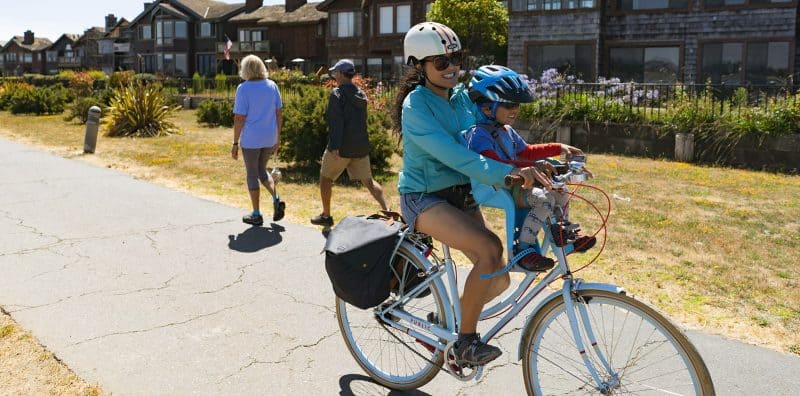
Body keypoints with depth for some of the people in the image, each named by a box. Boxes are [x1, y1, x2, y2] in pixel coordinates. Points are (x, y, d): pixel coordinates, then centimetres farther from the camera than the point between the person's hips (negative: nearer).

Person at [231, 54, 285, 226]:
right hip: (269, 138, 5)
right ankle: (276, 200, 4)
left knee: (252, 175, 9)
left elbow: (239, 118, -14)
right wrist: (277, 138, 14)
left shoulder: (243, 88, -12)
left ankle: (256, 215, 15)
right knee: (262, 170, 24)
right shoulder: (272, 85, 3)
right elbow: (279, 113, 6)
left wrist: (235, 143, -6)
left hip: (251, 139, -5)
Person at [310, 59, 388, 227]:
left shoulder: (337, 93, -11)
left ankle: (326, 216, 16)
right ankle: (387, 211, -1)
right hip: (361, 146, 6)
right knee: (368, 180, 12)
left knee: (325, 178, 12)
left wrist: (335, 146, -23)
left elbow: (336, 122, -20)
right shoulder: (361, 94, 11)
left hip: (342, 147, -6)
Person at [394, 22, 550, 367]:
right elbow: (452, 153, -30)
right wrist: (504, 173, -41)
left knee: (499, 279, -1)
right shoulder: (416, 105, -16)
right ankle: (465, 342, -13)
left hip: (460, 195, 7)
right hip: (423, 198, -7)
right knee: (490, 248, -29)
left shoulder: (464, 97, 5)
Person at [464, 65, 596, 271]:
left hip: (512, 183, 10)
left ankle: (564, 236, 22)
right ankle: (522, 251, -23)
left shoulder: (506, 130, 16)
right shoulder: (479, 134, -17)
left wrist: (559, 148, 20)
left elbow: (526, 152, 27)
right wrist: (532, 166, -38)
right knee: (545, 199, -27)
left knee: (560, 190, 9)